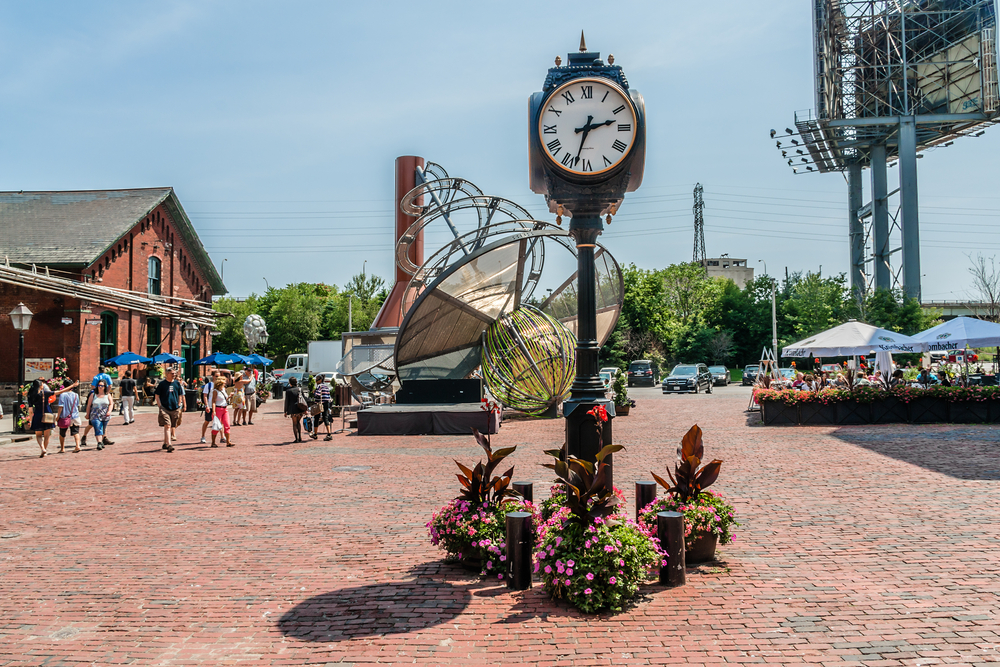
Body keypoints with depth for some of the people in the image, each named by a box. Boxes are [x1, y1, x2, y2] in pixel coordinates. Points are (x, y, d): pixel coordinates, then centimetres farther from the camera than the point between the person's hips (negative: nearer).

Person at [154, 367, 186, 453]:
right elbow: (157, 395, 3)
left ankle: (165, 443, 28)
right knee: (167, 426, -14)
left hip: (175, 409, 4)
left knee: (171, 427, 11)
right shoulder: (162, 384, -1)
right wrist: (160, 406, -5)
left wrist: (179, 407, 11)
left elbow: (180, 395, 17)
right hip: (164, 408, -4)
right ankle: (169, 446, -21)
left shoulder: (177, 383, 9)